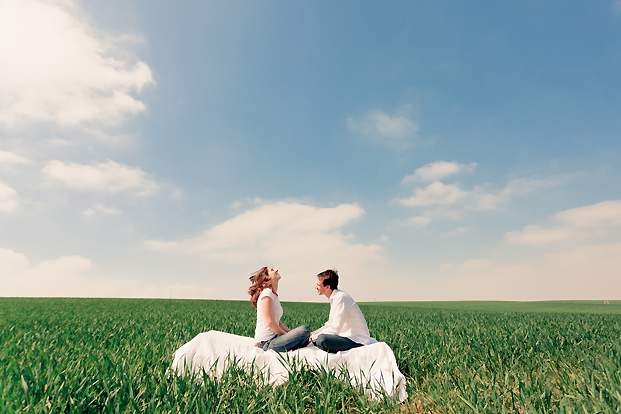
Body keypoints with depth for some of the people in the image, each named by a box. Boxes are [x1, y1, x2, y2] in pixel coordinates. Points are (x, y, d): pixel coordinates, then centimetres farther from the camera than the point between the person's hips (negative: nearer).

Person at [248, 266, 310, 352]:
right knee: (305, 330, -22)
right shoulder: (267, 293, -11)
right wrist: (287, 335, -8)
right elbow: (270, 323, -18)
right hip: (266, 343, -10)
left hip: (273, 338, 10)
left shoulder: (275, 296, 18)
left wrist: (293, 333, 7)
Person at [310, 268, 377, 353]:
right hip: (348, 336, 10)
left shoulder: (341, 298, -19)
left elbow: (335, 329, -23)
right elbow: (331, 324, 22)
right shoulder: (334, 298, 12)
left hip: (357, 342, -10)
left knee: (321, 340, -30)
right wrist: (314, 333, 10)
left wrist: (313, 337, -12)